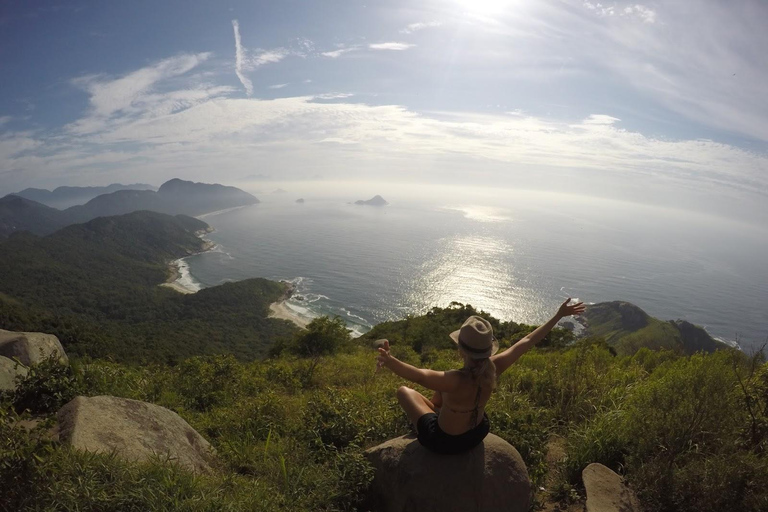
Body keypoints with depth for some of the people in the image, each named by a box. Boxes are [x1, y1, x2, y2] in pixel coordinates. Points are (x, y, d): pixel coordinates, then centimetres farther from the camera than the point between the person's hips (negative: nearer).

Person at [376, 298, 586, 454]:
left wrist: (389, 360, -74)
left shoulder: (458, 381, -41)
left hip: (445, 442, -5)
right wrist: (559, 315, -3)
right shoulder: (495, 367, -23)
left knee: (404, 391, 14)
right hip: (477, 433, 6)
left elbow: (420, 376, -61)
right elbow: (527, 342, -12)